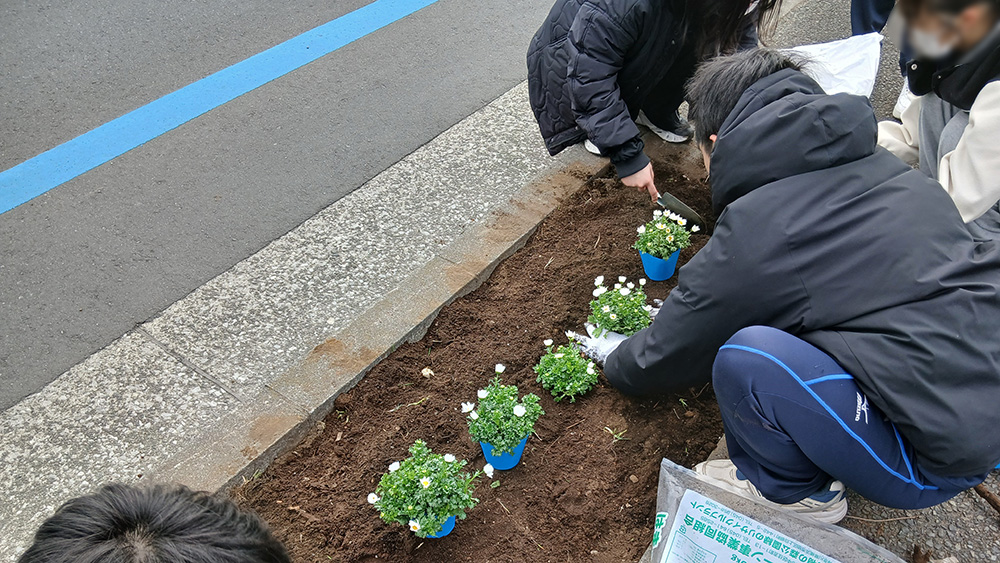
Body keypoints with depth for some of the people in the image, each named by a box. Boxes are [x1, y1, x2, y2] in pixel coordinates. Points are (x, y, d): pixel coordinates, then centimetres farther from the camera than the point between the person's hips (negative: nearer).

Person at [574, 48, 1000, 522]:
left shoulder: (753, 234, -18)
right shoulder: (880, 166, 5)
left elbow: (669, 356, -1)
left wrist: (615, 359, 21)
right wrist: (687, 311, 31)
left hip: (943, 461, -8)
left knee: (744, 357, -19)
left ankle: (795, 491, 8)